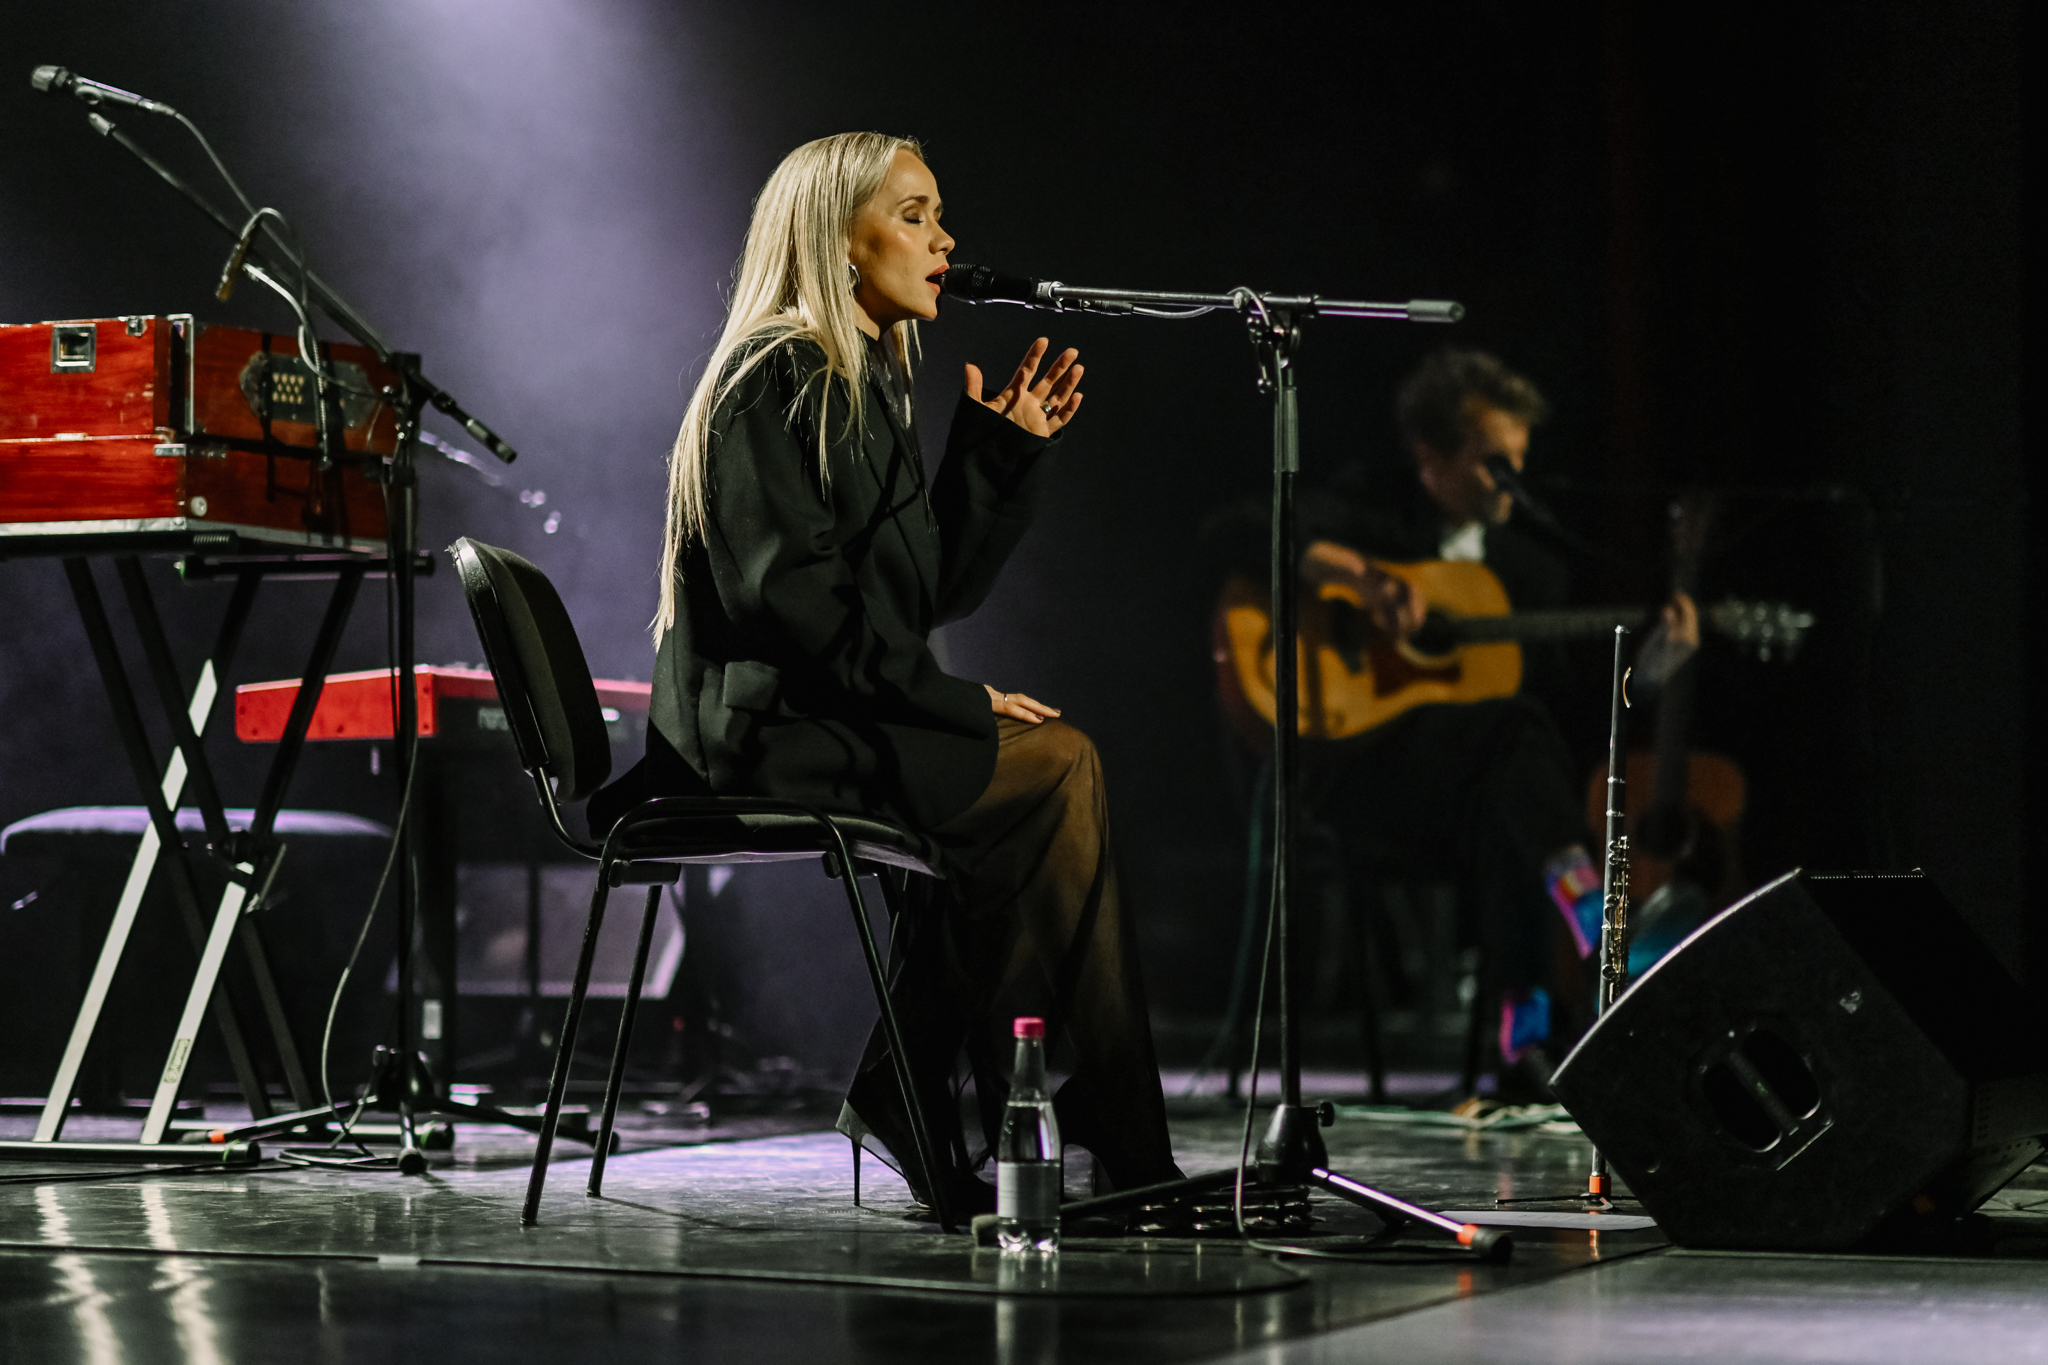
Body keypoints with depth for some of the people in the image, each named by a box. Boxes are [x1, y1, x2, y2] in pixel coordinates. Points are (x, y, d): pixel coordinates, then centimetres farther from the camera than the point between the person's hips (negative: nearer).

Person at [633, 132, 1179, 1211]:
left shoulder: (869, 384, 18)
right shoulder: (774, 382, -11)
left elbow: (931, 590, 16)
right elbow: (783, 594, -21)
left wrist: (1004, 452, 7)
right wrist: (954, 702, -18)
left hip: (810, 718, 9)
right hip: (766, 729, -9)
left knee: (1044, 768, -5)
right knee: (1055, 768, -15)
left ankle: (913, 1094, -5)